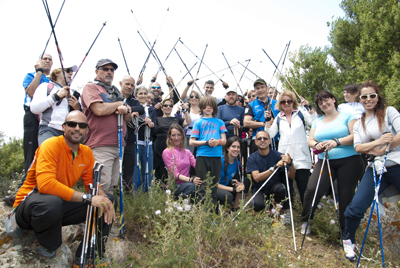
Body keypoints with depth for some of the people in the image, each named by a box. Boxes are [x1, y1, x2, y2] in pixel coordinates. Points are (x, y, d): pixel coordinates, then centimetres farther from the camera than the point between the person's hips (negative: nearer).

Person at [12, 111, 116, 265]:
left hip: (60, 207, 7)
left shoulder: (86, 152, 2)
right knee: (52, 202, -42)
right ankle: (46, 243, -5)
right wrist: (87, 198, -35)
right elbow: (45, 184, -35)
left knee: (109, 201, -4)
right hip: (28, 206, -7)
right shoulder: (51, 146, -20)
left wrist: (104, 200, -22)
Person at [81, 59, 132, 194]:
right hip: (100, 146, -7)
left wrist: (125, 111, -3)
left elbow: (128, 119, 22)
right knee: (102, 185, -13)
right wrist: (120, 104, 1)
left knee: (112, 186, 8)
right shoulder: (91, 87, 3)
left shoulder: (115, 91, 26)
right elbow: (99, 110, -15)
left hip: (118, 145, 7)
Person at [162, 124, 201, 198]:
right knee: (192, 186, -37)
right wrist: (190, 180, -26)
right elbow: (175, 174, -10)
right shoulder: (167, 152, 0)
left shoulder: (187, 152, 20)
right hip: (174, 185, -5)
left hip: (186, 183, 5)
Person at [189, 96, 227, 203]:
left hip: (216, 156, 2)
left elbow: (224, 140, 9)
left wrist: (217, 142, -14)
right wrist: (207, 142, -9)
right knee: (202, 186, -2)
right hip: (202, 156, -1)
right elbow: (191, 142, 4)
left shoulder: (219, 122, 17)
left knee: (214, 185, 6)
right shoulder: (198, 122, 12)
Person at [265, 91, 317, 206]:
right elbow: (270, 134, 8)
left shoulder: (301, 112, 5)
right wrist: (268, 120, 0)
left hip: (301, 156, -2)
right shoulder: (279, 117, 12)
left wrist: (310, 108, -15)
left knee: (303, 187, -3)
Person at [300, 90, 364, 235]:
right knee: (311, 189, -15)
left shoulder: (347, 116, 4)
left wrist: (337, 142, -23)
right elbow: (310, 140, 12)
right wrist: (317, 145, -12)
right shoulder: (317, 122, 19)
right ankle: (305, 221, 7)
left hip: (349, 162, -3)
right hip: (325, 162, 3)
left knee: (346, 196, -2)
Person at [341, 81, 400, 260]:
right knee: (356, 206, -7)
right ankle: (348, 240, 16)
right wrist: (378, 142, -15)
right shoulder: (358, 124, 15)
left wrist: (381, 151, -10)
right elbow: (358, 147, 1)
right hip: (375, 169, 3)